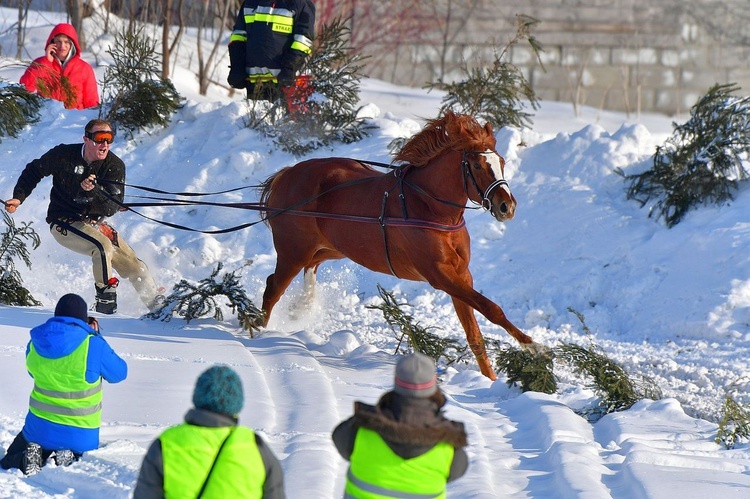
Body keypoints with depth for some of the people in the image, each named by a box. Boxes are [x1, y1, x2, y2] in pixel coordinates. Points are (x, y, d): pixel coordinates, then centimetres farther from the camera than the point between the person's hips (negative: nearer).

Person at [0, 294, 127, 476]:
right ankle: (69, 460, -9)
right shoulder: (93, 345, -18)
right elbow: (119, 373, -1)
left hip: (39, 428, 3)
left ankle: (32, 456, -9)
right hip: (79, 432, -3)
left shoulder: (35, 344, -3)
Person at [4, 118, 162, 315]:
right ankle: (105, 299, -23)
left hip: (95, 223, 4)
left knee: (133, 265, -4)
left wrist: (94, 192, -34)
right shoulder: (63, 155, -11)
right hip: (64, 223, -4)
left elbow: (112, 206, -16)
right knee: (103, 246, -31)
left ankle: (155, 302, 9)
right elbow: (34, 171, 6)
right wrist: (18, 197, -4)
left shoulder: (115, 165, -8)